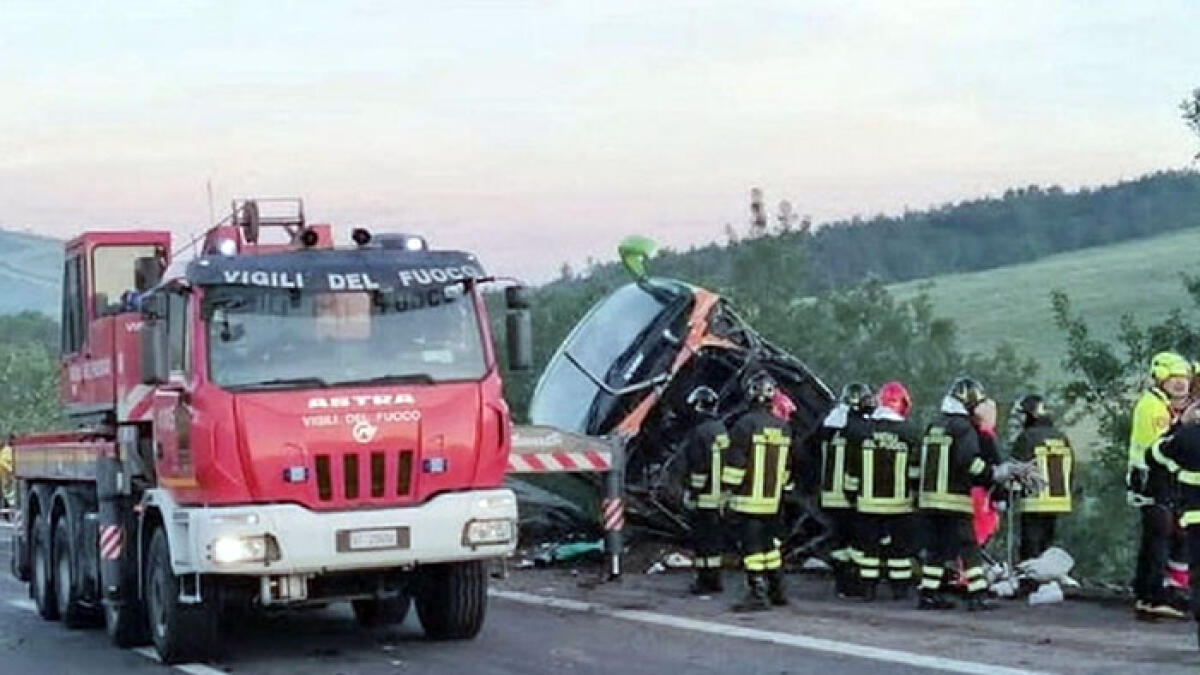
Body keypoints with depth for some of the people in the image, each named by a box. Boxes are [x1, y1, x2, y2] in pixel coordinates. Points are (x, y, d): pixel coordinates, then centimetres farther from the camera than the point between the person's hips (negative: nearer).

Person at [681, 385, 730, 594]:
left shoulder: (700, 432, -17)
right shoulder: (721, 429, 11)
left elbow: (699, 468, -20)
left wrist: (693, 493, -15)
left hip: (704, 497, -9)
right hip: (719, 495, 9)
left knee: (703, 539, -3)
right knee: (715, 537, 15)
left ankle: (706, 580, -2)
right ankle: (714, 579, 21)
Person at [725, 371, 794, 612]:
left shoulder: (745, 424, -13)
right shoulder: (783, 427, 9)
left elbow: (735, 463, -14)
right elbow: (787, 467, 16)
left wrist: (728, 491, -7)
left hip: (748, 499, -7)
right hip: (772, 501, 7)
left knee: (752, 545, -5)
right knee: (770, 541, 17)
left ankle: (757, 593, -9)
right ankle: (777, 590, 22)